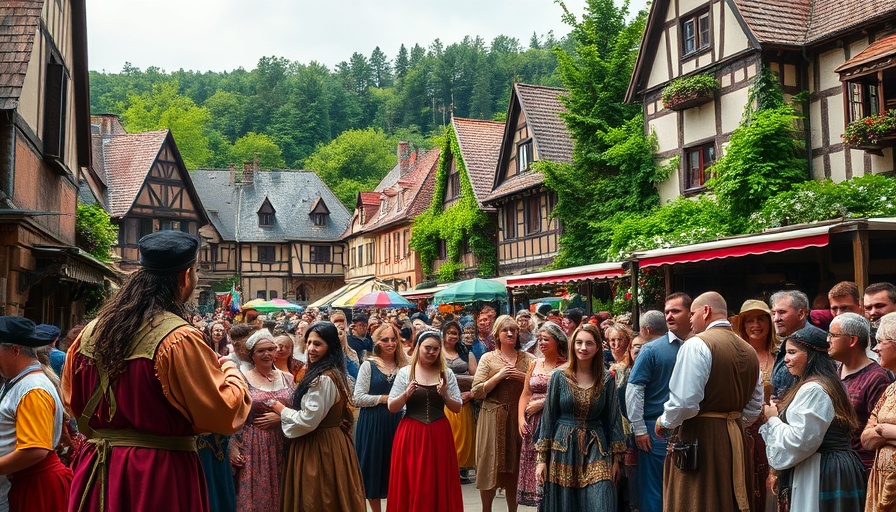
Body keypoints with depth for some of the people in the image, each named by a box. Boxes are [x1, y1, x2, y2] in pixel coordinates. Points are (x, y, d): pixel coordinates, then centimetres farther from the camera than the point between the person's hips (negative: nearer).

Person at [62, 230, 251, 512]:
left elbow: (73, 401, 15)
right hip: (161, 475, -6)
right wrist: (232, 372, 4)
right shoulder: (179, 339, -20)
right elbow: (223, 412, -15)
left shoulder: (92, 332, 1)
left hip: (97, 468, 6)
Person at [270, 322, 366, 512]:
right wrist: (286, 411, 10)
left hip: (318, 447, -10)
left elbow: (308, 420, -22)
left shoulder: (323, 379, -23)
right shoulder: (334, 373, 8)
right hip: (332, 441, 10)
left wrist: (281, 410, -9)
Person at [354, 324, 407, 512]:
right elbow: (358, 398, -9)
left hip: (396, 422, 3)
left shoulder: (403, 365, 5)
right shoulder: (368, 365, -4)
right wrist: (384, 398, -12)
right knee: (374, 468, 5)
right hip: (373, 423, -2)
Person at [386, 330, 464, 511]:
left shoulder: (446, 373, 4)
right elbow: (392, 408, 0)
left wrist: (445, 395, -13)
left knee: (439, 485, 5)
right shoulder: (405, 372, 0)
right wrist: (406, 394, -18)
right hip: (411, 435, -1)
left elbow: (457, 408, 5)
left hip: (439, 435, 1)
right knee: (411, 485, 2)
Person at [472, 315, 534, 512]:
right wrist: (499, 376, -14)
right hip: (493, 419, -2)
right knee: (491, 464, 1)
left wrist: (524, 378, -9)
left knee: (515, 466, 7)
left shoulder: (527, 358, 8)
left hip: (519, 418, 2)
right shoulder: (488, 358, 2)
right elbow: (477, 392, -5)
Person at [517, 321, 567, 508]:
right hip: (533, 423, 5)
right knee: (534, 465, 5)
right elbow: (525, 395, 11)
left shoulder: (566, 366, -3)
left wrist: (542, 403, -12)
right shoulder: (534, 364, 13)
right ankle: (539, 502, 15)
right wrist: (521, 418, -1)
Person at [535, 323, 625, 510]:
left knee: (600, 504, -7)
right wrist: (542, 459, -3)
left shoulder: (607, 379, 2)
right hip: (563, 450, 0)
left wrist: (616, 458, 3)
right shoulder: (559, 377, -2)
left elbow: (613, 419, 5)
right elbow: (548, 417, -1)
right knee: (563, 504, 5)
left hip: (596, 451, 1)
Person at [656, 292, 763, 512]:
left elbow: (685, 401, -21)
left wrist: (664, 422, -4)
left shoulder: (697, 344, -14)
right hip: (734, 440, 8)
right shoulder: (748, 350, 10)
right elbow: (755, 405, 15)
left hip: (700, 437, -8)